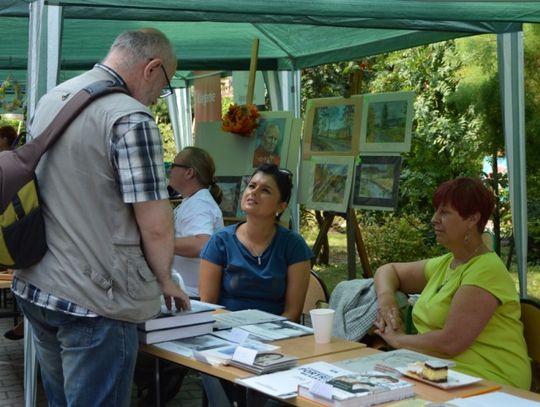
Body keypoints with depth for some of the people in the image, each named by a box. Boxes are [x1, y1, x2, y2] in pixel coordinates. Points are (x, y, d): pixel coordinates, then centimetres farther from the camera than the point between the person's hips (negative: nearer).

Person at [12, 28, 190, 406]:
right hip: (93, 300, -8)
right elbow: (155, 226, -18)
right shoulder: (131, 118, -17)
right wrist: (164, 280, 1)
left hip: (34, 287, 8)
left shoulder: (51, 99, 10)